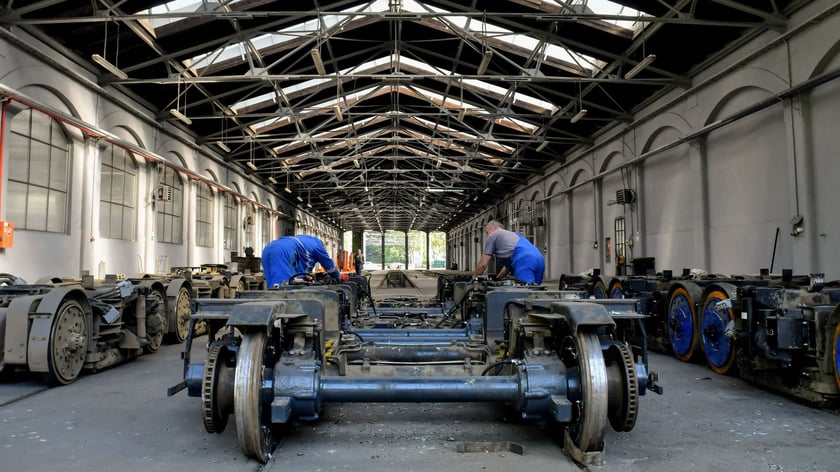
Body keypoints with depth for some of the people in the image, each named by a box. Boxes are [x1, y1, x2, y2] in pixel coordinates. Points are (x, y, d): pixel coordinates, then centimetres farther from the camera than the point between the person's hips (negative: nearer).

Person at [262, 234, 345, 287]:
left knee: (275, 286, 4)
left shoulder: (304, 240, 44)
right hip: (282, 251, -9)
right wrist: (339, 276, 48)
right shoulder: (318, 244, 22)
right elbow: (329, 265, 32)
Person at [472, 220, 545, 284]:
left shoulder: (493, 235, 16)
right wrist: (496, 279, 50)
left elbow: (483, 264, 13)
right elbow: (509, 264, 43)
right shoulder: (512, 234, 40)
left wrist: (474, 277, 28)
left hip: (525, 261, -8)